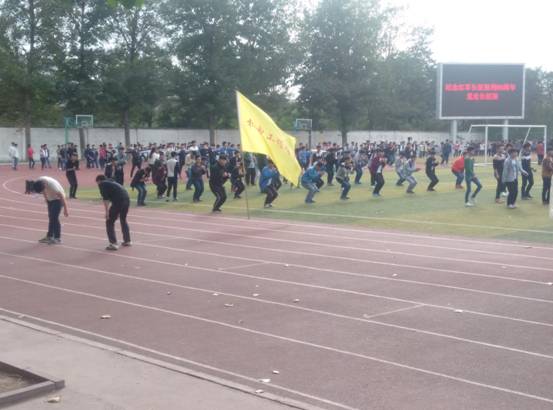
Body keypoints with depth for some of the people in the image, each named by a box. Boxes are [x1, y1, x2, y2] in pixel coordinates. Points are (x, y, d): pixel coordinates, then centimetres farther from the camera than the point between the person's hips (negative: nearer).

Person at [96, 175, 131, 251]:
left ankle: (113, 244, -3)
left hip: (118, 202, -8)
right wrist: (118, 212, 43)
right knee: (123, 220, 28)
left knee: (109, 222, 3)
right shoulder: (112, 182, 31)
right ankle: (127, 241, 36)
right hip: (127, 200, 8)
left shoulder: (102, 184, 7)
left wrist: (107, 212, -9)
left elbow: (105, 199, -6)